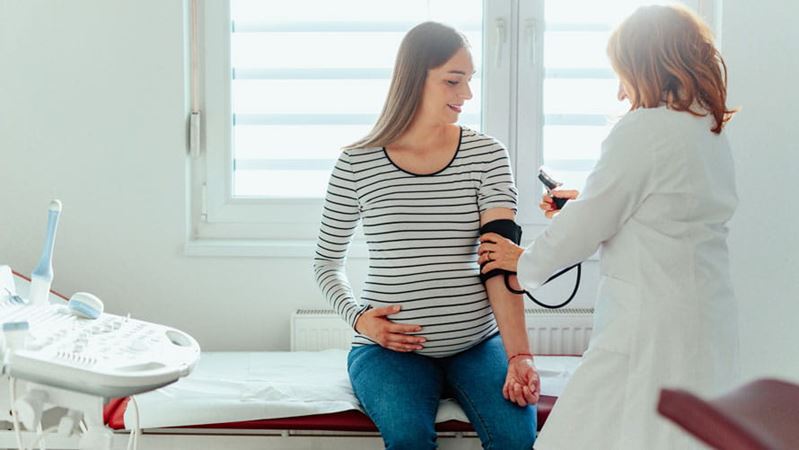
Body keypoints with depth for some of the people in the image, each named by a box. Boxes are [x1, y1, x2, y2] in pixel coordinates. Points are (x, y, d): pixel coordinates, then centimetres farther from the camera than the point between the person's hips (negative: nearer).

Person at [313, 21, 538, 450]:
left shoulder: (487, 156, 0)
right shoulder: (356, 164, -2)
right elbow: (327, 261, 10)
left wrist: (518, 354, -23)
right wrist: (359, 317, -9)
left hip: (477, 342, 1)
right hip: (391, 347, -1)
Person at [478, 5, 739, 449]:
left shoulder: (642, 129, -13)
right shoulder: (714, 134, 13)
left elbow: (587, 225, -8)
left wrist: (524, 262, 7)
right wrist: (583, 204, 27)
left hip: (652, 333, -9)